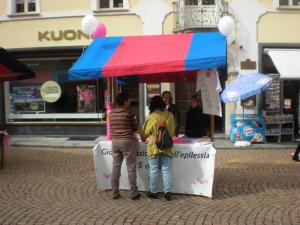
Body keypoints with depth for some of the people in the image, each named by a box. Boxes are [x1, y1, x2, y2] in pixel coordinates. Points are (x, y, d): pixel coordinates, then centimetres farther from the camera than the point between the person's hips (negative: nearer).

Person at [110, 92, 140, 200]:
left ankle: (115, 193, 15)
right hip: (128, 141, -5)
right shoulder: (129, 113, -10)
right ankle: (134, 193, 9)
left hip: (115, 141, 5)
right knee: (131, 169, 3)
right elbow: (135, 128, -3)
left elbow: (112, 127, 12)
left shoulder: (112, 113, 4)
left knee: (115, 168, 9)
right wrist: (135, 120, 14)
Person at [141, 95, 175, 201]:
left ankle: (153, 192, 15)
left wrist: (143, 138, 23)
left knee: (154, 170, 7)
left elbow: (145, 133, 2)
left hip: (154, 146, -2)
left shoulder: (150, 117, -9)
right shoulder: (169, 115, -1)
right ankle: (168, 192, 8)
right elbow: (172, 131, 10)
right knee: (166, 169, 8)